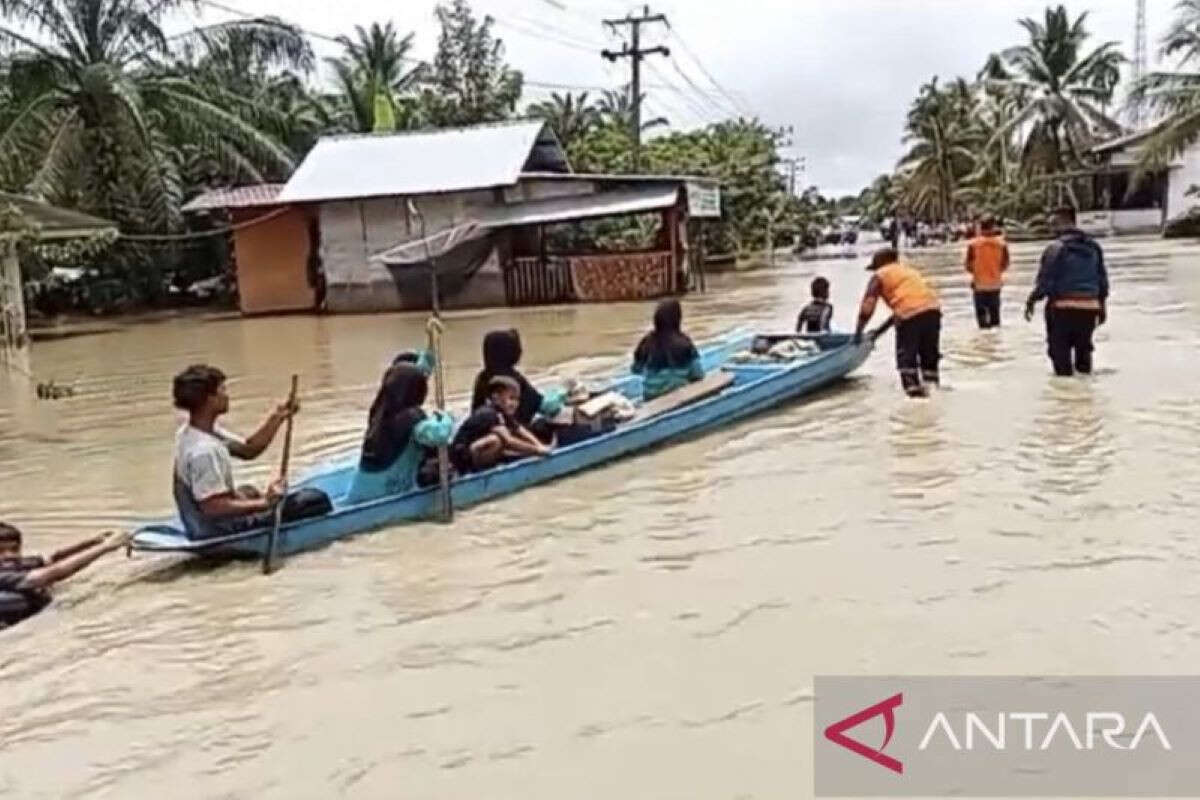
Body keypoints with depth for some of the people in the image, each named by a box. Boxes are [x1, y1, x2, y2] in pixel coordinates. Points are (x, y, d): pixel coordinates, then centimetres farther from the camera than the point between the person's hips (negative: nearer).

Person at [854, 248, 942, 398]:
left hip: (910, 314, -6)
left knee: (906, 354, 4)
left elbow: (868, 304, 1)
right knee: (930, 353, 19)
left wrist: (859, 331, 7)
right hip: (933, 310, 6)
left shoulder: (879, 276, 11)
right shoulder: (909, 268, 31)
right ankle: (931, 384, 20)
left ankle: (913, 388, -2)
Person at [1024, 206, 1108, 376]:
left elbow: (1045, 281, -14)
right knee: (1084, 348, 19)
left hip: (1063, 307, -6)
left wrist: (1031, 301, -3)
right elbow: (1102, 279, 12)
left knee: (1060, 350, 4)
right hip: (1089, 307, 6)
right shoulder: (1094, 246, 9)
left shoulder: (1056, 248, -11)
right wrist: (1102, 305, 20)